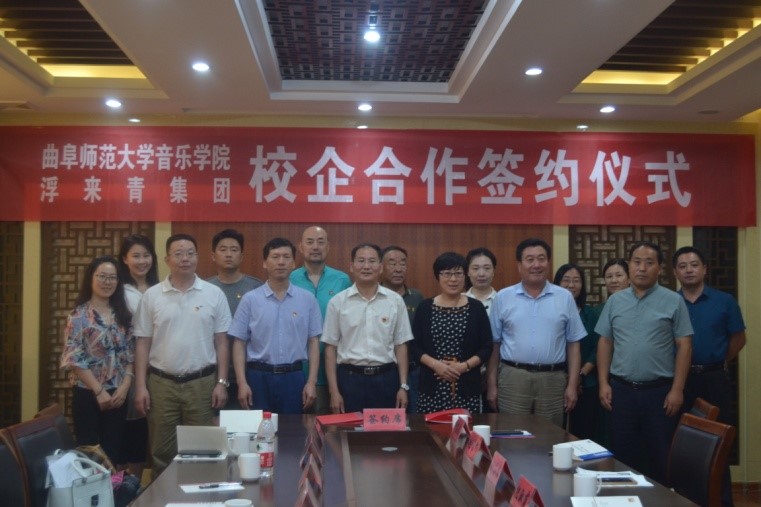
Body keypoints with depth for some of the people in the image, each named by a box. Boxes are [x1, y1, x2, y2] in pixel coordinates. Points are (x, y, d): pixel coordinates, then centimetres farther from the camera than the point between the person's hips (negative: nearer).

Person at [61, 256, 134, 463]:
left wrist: (125, 386, -5)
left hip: (118, 395, 5)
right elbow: (74, 359, -13)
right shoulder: (79, 315, -8)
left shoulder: (123, 314, 8)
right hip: (88, 394, -4)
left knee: (112, 451, 10)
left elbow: (130, 354, 8)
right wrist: (99, 391, -14)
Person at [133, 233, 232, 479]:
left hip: (202, 383, 0)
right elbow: (143, 344, 3)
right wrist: (141, 386, -2)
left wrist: (221, 382, -3)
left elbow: (221, 342, 2)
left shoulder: (214, 294, 1)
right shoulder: (151, 296, 2)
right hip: (161, 383, 1)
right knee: (161, 452, 9)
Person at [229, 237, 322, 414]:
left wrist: (312, 382, -2)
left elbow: (313, 342, 4)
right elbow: (239, 343, 0)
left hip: (293, 376, 1)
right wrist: (242, 383, -7)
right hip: (259, 376, -1)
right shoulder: (250, 299, -1)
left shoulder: (307, 299, 2)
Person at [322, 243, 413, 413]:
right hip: (349, 378, -1)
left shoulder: (395, 301, 3)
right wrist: (334, 391, -3)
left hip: (386, 378, 1)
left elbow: (400, 345, 7)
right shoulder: (338, 302, 0)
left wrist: (403, 386, 2)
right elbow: (331, 347, 2)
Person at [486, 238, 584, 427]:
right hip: (512, 378, -1)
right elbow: (494, 344, 5)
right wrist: (491, 384, 3)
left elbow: (573, 344, 7)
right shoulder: (503, 298, 3)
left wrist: (572, 385, 2)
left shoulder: (565, 298, 5)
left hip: (553, 380, 1)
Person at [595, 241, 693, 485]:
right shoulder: (615, 301, 6)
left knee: (662, 456, 7)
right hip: (621, 389, 3)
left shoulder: (673, 301, -2)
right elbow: (604, 343, 8)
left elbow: (684, 346, -3)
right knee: (624, 454, 12)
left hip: (660, 390, -2)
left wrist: (677, 389, -8)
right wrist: (604, 383, 2)